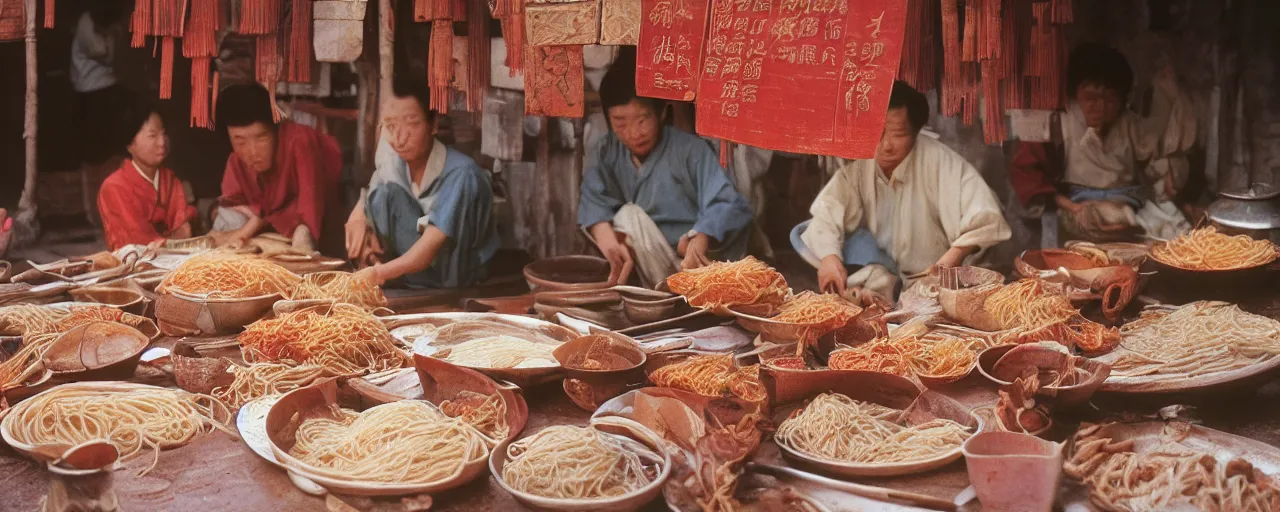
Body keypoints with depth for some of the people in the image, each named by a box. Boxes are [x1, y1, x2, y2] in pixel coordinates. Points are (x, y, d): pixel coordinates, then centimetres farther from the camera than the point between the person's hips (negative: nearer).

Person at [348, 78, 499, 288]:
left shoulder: (461, 174, -28)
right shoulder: (391, 160, -9)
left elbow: (432, 245, -36)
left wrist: (380, 272, -47)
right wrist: (358, 217, -19)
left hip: (460, 281, -6)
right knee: (385, 192, -17)